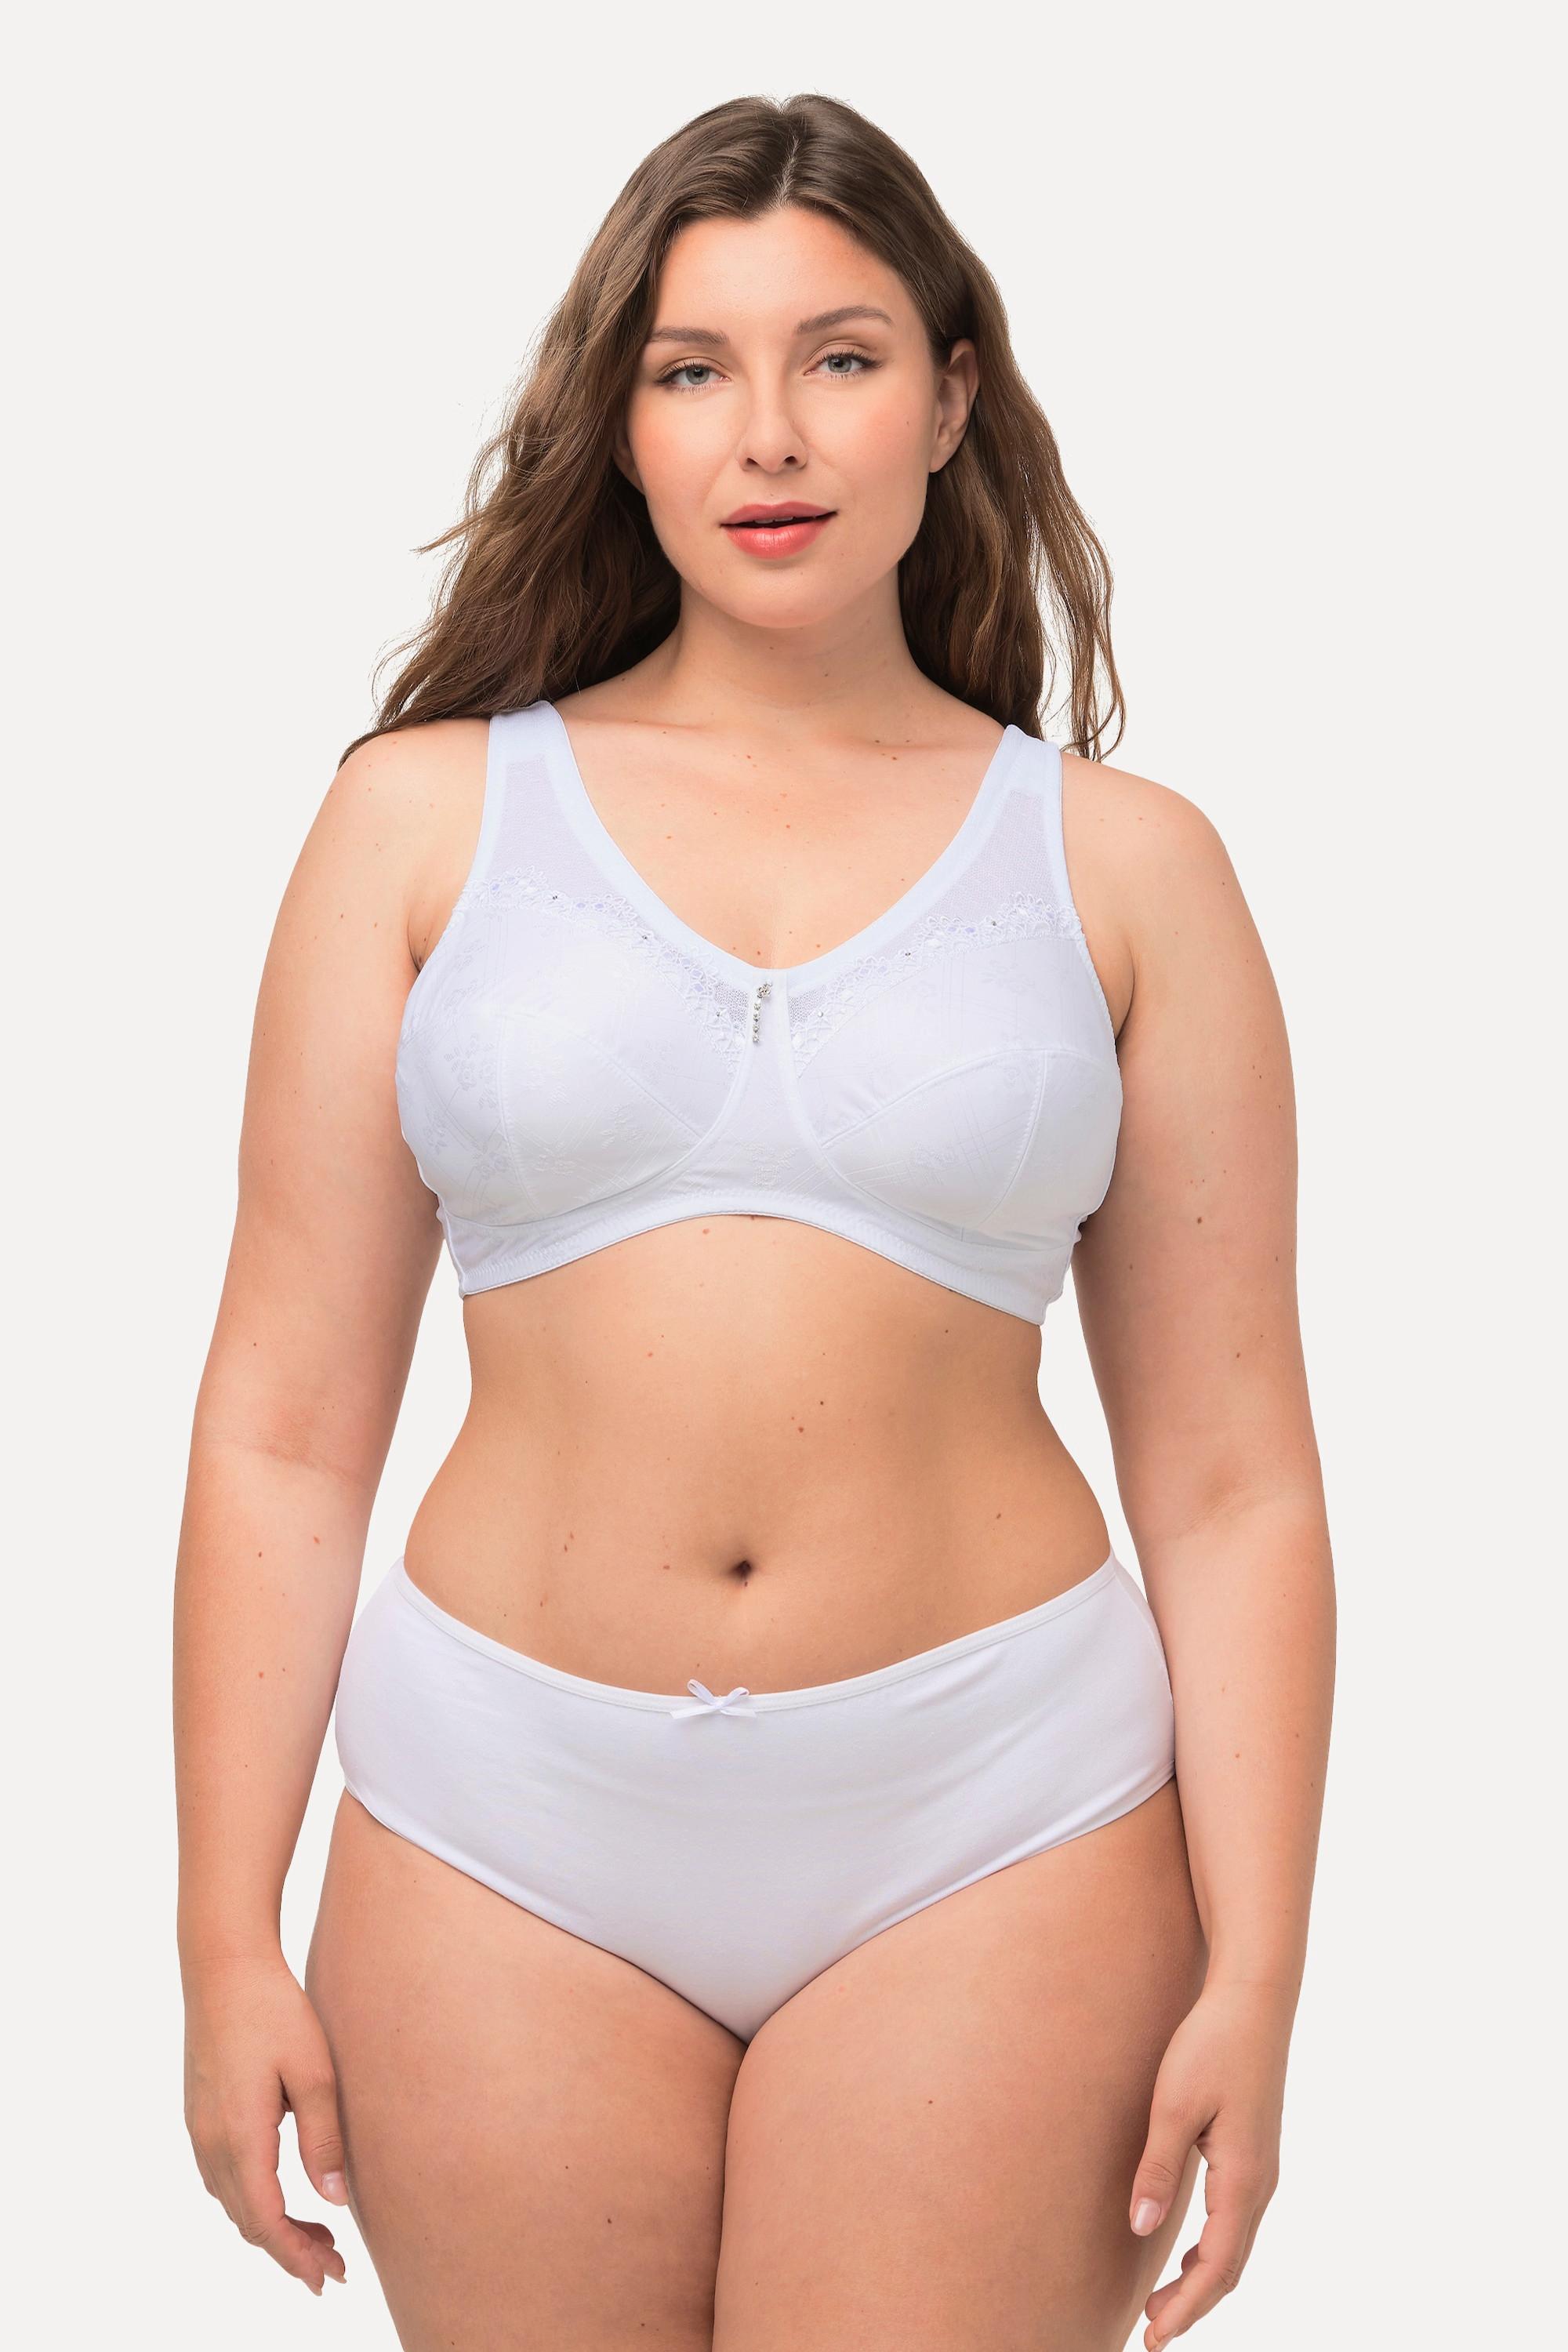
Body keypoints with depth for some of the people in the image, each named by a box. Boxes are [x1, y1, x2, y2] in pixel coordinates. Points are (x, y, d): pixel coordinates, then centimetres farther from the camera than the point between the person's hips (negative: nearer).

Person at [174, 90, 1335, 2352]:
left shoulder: (1121, 864, 3)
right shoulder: (426, 815, 3)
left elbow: (1230, 1479, 2)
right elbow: (283, 1428, 2)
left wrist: (1254, 1974, -3)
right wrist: (229, 1940, -1)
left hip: (993, 1825, 0)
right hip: (507, 1825, 1)